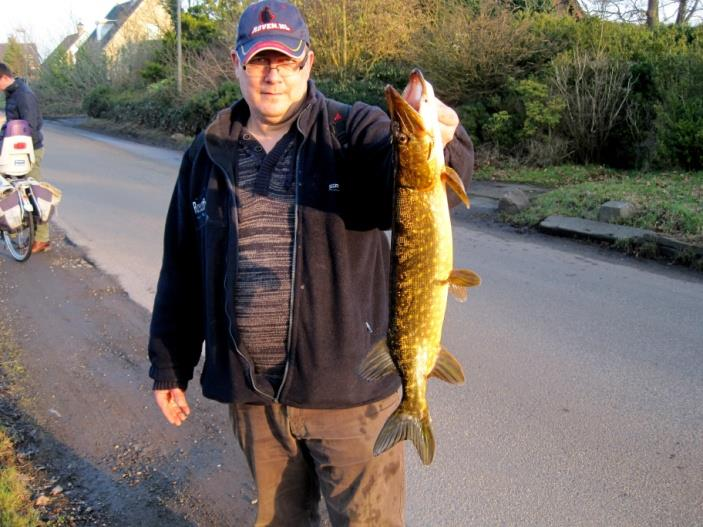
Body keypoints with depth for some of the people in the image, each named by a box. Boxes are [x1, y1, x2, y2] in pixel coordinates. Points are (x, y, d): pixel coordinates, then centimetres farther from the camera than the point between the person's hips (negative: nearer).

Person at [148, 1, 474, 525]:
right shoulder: (208, 154, 6)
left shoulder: (355, 132, -5)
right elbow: (181, 270, 10)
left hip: (349, 385, -3)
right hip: (250, 391, 4)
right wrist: (169, 367, 12)